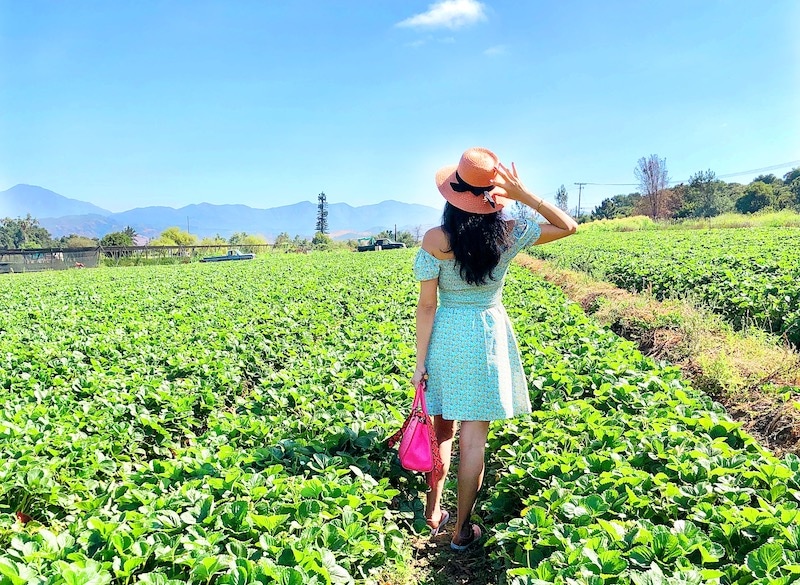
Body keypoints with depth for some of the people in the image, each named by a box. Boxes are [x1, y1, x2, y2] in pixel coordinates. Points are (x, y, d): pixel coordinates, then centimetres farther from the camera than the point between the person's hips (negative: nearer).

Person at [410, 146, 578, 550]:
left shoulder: (435, 240, -14)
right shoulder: (509, 233, -9)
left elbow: (426, 305, -11)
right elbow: (569, 226, 5)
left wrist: (420, 362, -2)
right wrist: (523, 194, -7)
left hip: (446, 337, 0)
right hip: (489, 338, 0)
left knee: (443, 429, 19)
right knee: (474, 440, 7)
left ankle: (433, 512, 31)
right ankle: (462, 531, 18)